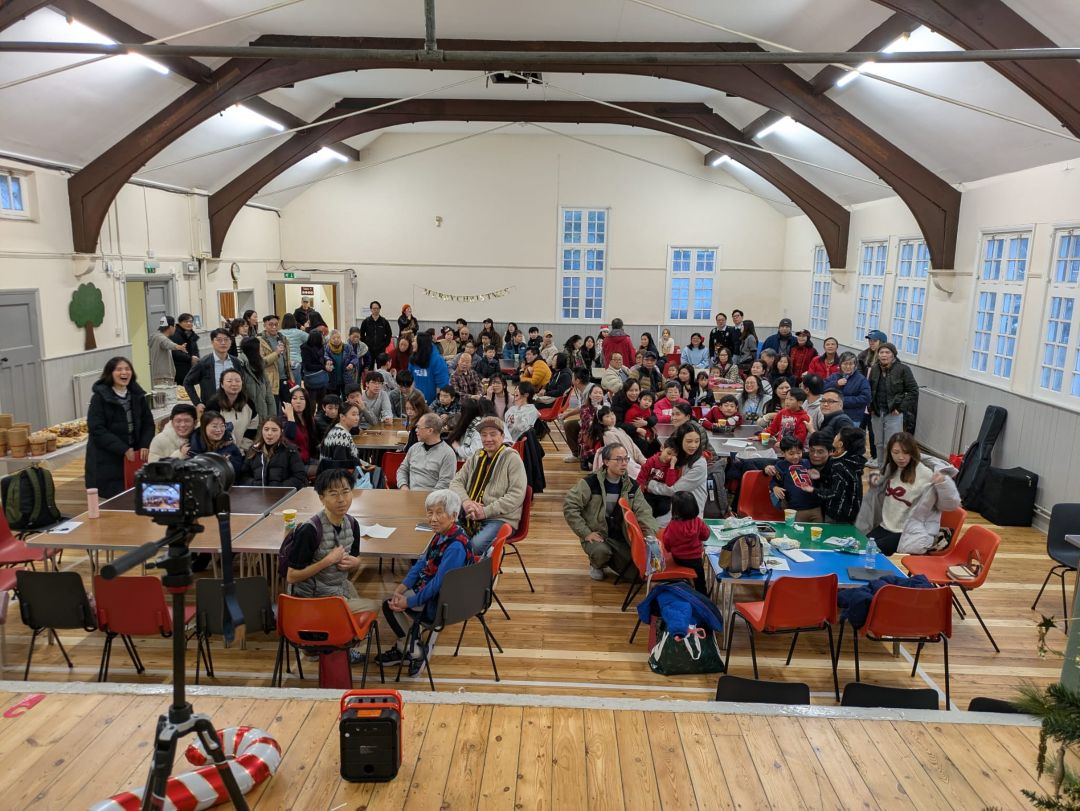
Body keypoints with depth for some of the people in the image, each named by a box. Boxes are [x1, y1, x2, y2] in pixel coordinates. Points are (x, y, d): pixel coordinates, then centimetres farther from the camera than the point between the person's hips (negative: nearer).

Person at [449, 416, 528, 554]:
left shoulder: (512, 459, -1)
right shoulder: (476, 457, 18)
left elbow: (517, 495, -10)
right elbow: (456, 481, 15)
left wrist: (486, 511, -16)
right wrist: (465, 501, -8)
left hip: (501, 518, -5)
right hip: (471, 516, 5)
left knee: (476, 545, -33)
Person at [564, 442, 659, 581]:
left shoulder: (632, 486, 1)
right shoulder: (591, 482, -14)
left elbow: (643, 512, -6)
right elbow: (569, 506, -17)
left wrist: (652, 535, -24)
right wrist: (586, 533, -20)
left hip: (621, 537, 4)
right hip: (596, 535, -4)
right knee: (601, 551, -37)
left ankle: (611, 559, 25)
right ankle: (597, 565, 3)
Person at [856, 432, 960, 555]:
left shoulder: (926, 474, -16)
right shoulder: (891, 468, 6)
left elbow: (951, 504, -16)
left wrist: (943, 482, -34)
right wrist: (876, 478, 7)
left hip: (909, 534, -6)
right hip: (885, 526, 6)